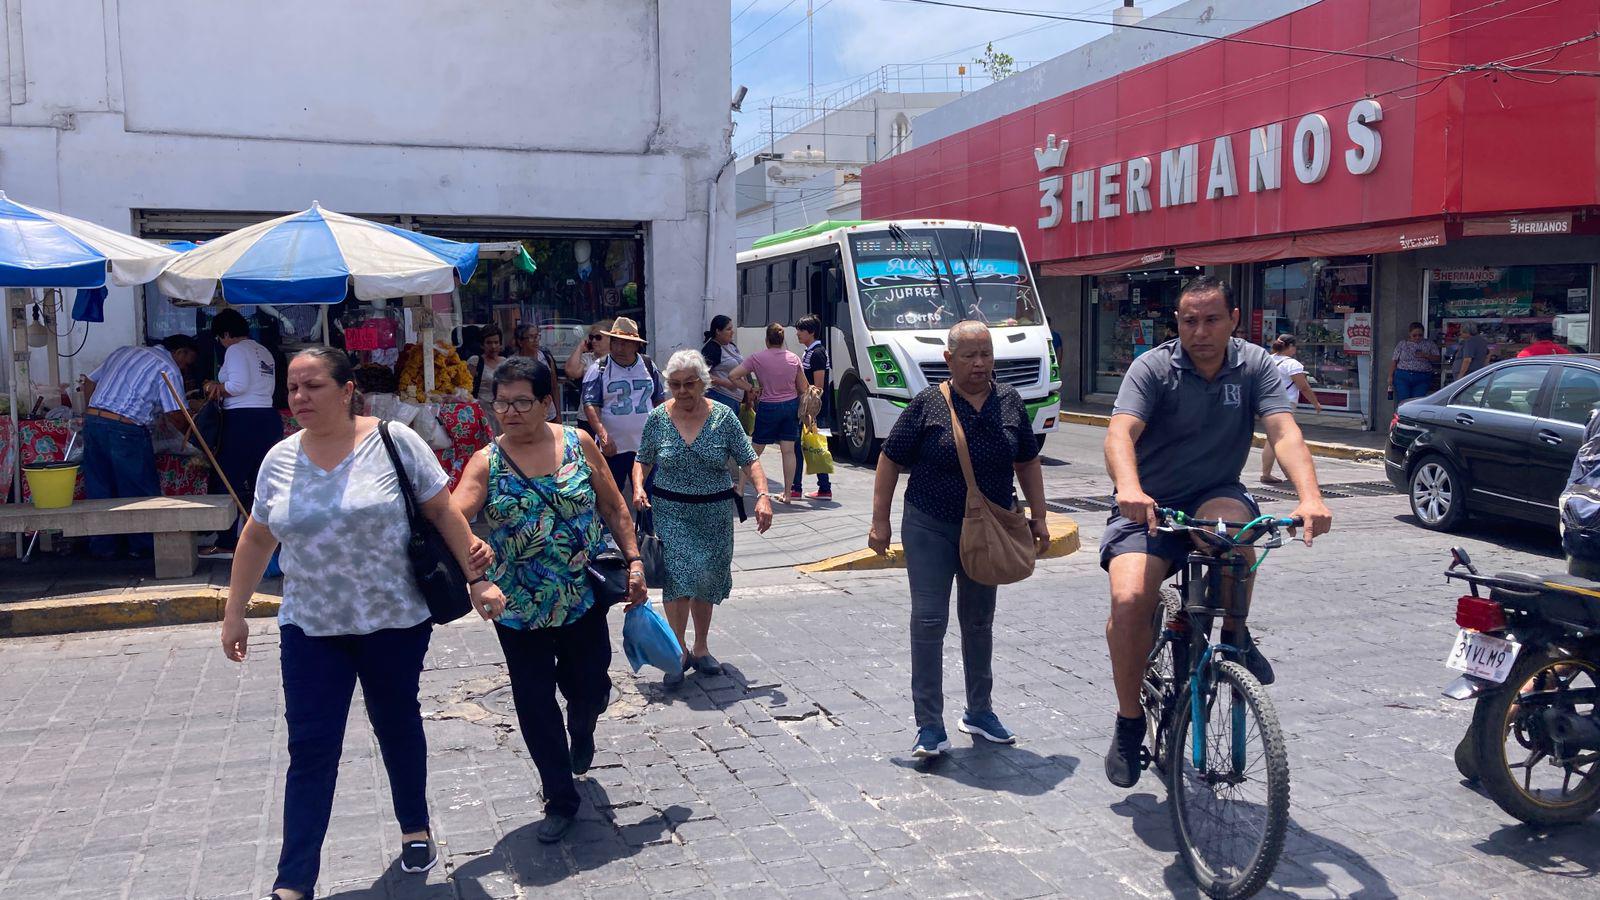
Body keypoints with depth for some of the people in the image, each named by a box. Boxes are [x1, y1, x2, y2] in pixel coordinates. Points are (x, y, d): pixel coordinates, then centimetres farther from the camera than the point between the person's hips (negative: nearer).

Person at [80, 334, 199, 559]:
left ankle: (101, 547, 17)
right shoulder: (168, 368, -1)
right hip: (125, 430, -7)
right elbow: (176, 416, -7)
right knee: (140, 490, 5)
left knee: (98, 489, 12)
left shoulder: (123, 352, 22)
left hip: (93, 421, 7)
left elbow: (90, 382, 22)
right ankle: (142, 545, 12)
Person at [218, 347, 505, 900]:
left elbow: (442, 512, -6)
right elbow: (256, 539, 12)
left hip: (396, 621, -2)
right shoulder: (280, 460, 2)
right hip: (309, 628, 2)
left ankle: (415, 828, 37)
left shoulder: (394, 442, -9)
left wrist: (477, 580, -8)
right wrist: (235, 612, 14)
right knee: (311, 750, 0)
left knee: (397, 726, 15)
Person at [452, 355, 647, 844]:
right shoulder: (486, 463, -7)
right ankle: (561, 800, 22)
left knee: (590, 687, 14)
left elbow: (613, 508, 3)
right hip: (519, 607, -1)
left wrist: (633, 561, -3)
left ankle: (581, 731, 52)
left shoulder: (578, 444, -3)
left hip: (584, 598, 1)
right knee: (535, 703, 4)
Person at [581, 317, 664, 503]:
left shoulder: (648, 365, 7)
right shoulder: (598, 368, -5)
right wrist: (603, 434, -22)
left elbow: (659, 400, 14)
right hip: (612, 447, -3)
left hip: (646, 446, 3)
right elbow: (590, 404, -10)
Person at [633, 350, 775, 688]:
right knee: (677, 577, -13)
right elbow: (643, 460, 8)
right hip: (671, 513, -1)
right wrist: (638, 488, -11)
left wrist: (763, 496, -19)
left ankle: (700, 649, 26)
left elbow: (749, 460, -4)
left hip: (715, 514, 1)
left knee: (707, 583, 10)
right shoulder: (658, 418, -1)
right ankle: (679, 651, 0)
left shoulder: (723, 417, -4)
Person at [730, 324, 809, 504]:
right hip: (791, 405, 3)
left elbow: (732, 376, -14)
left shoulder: (757, 358, -10)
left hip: (768, 407, -3)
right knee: (788, 451, 5)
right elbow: (803, 388, 6)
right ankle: (787, 493, 8)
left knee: (755, 450, 7)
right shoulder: (794, 358, 0)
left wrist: (751, 388, -5)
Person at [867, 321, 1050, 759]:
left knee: (979, 622, 16)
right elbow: (890, 461, -4)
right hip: (931, 530, -3)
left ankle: (979, 712, 31)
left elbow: (1028, 463, 12)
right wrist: (880, 521, -6)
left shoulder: (1010, 402, 2)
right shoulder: (928, 405, -9)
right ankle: (931, 726, 1)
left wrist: (1038, 518, 9)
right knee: (928, 622, -6)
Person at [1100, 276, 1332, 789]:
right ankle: (1130, 723, -1)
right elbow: (1121, 432, -25)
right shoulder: (1153, 368, -10)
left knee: (1234, 522, -36)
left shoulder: (1254, 367, -3)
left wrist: (1309, 497, -35)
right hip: (1150, 508, -1)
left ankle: (1235, 636, -8)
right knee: (1128, 601, -24)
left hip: (1214, 496, 1)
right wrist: (1129, 489, -47)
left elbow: (1284, 432, -16)